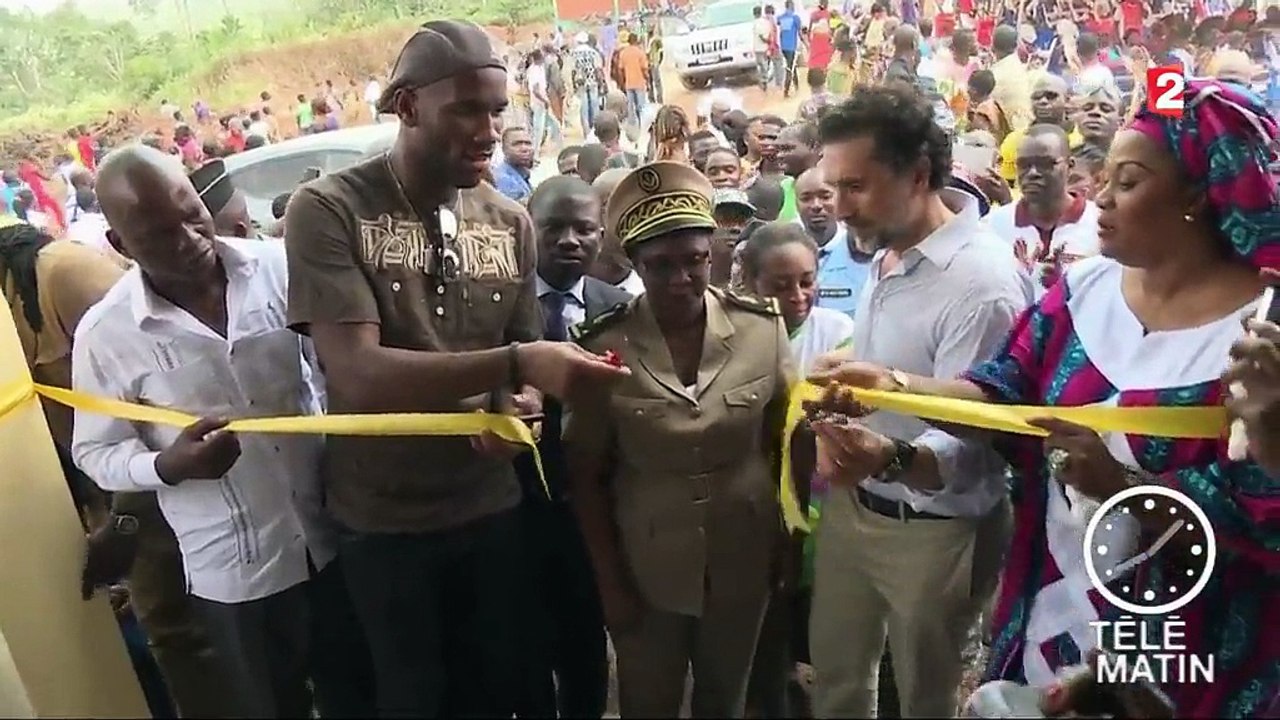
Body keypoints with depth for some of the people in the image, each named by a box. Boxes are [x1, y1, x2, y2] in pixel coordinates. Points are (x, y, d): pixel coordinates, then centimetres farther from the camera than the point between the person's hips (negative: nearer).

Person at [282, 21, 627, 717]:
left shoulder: (509, 221, 1)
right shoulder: (327, 210, -14)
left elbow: (524, 365, 7)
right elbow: (358, 375, -24)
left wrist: (522, 406, -16)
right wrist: (518, 362, -34)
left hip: (491, 508, 4)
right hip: (382, 521, -3)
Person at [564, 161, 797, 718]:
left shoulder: (763, 328, -10)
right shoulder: (605, 348, -15)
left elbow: (784, 442, 1)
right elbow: (585, 474, -8)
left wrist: (787, 545, 3)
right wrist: (609, 582, -6)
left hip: (742, 566, 2)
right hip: (646, 571, -1)